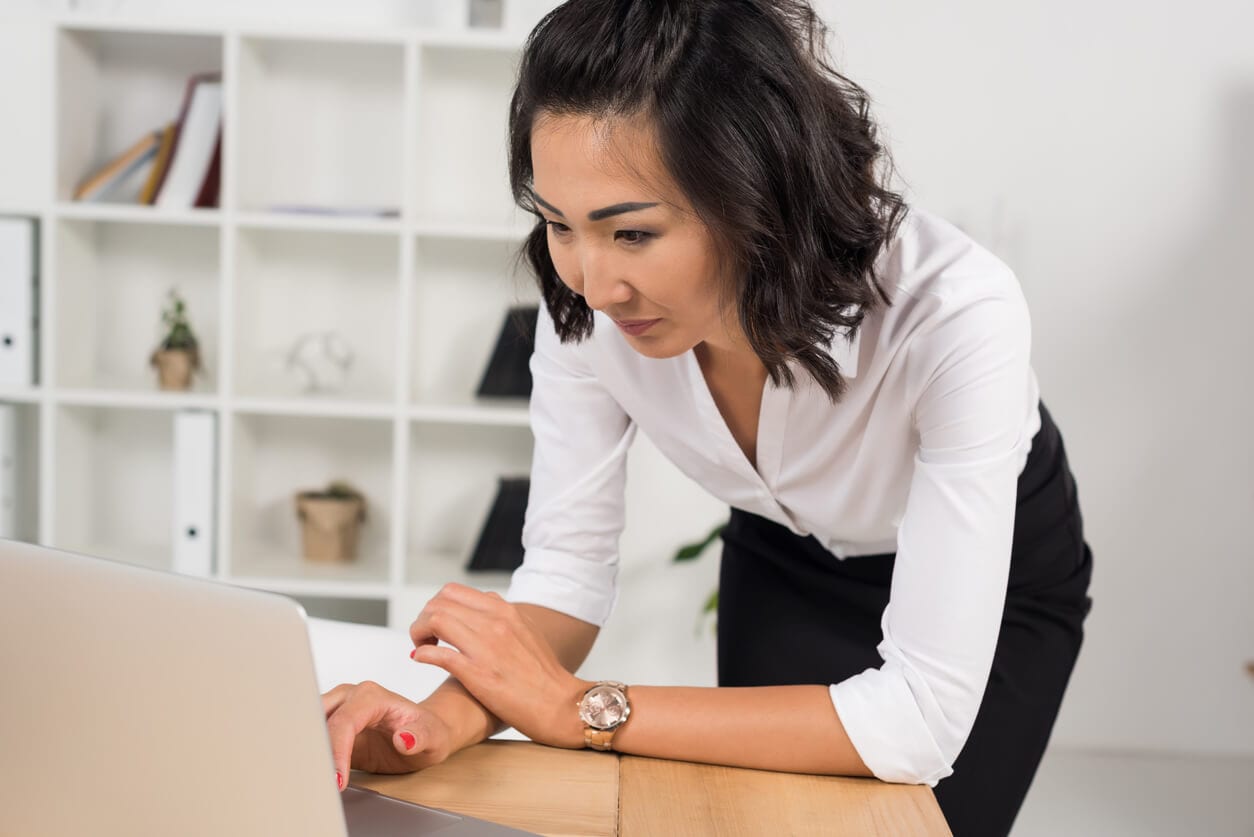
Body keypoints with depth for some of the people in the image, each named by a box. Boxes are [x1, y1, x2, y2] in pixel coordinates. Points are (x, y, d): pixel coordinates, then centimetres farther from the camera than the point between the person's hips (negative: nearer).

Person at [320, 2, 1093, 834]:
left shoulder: (956, 313, -41)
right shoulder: (588, 302, -29)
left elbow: (922, 716, -40)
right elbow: (568, 564, -18)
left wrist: (581, 708, -40)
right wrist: (446, 718, -38)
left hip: (992, 576, -2)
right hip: (786, 555, 3)